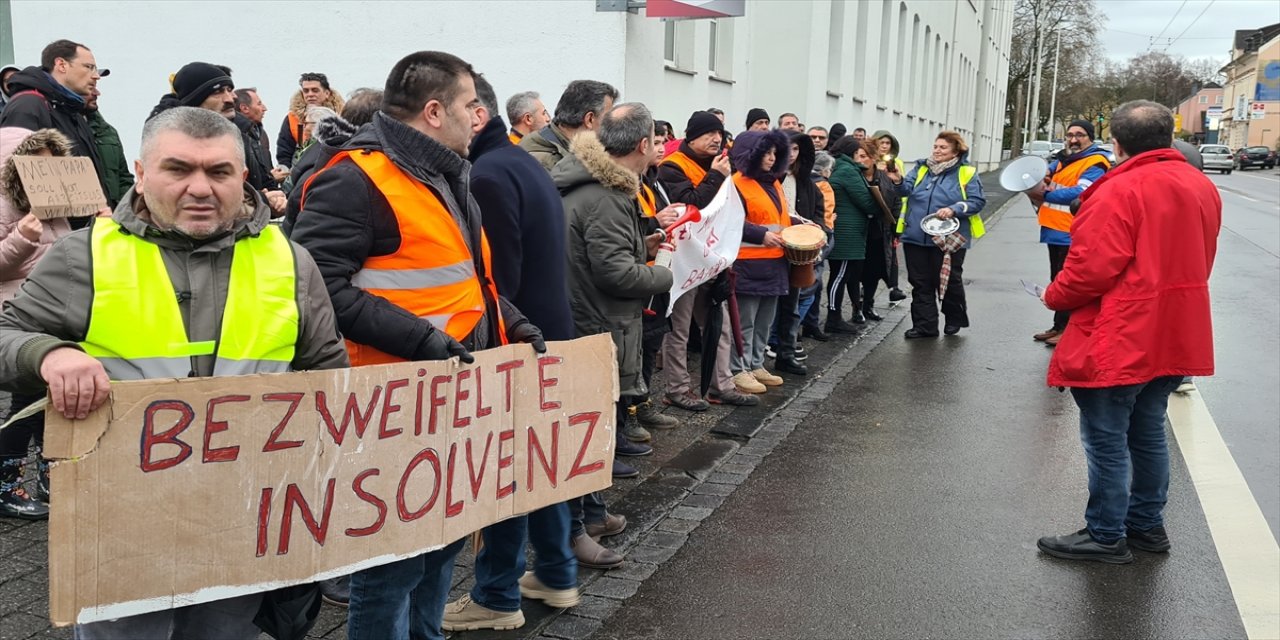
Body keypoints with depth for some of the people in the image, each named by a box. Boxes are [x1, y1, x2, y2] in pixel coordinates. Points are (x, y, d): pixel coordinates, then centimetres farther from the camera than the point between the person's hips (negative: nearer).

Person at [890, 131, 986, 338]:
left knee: (948, 280, 5)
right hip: (916, 237, 4)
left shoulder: (966, 173, 0)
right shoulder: (921, 168, 11)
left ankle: (955, 319, 28)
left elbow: (977, 201, -5)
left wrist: (954, 209, -20)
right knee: (921, 283, 6)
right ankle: (925, 326, 13)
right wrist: (898, 181, -23)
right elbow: (907, 189, -1)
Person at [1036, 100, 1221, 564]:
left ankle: (1106, 536, 11)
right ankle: (1147, 525, 30)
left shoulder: (1120, 190, -18)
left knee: (1106, 439, 2)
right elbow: (1195, 263, 16)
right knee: (1147, 433, 20)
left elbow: (1091, 268, -22)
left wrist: (1054, 297, -4)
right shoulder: (1202, 187, 8)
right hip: (1174, 338, 9)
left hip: (1120, 343, -8)